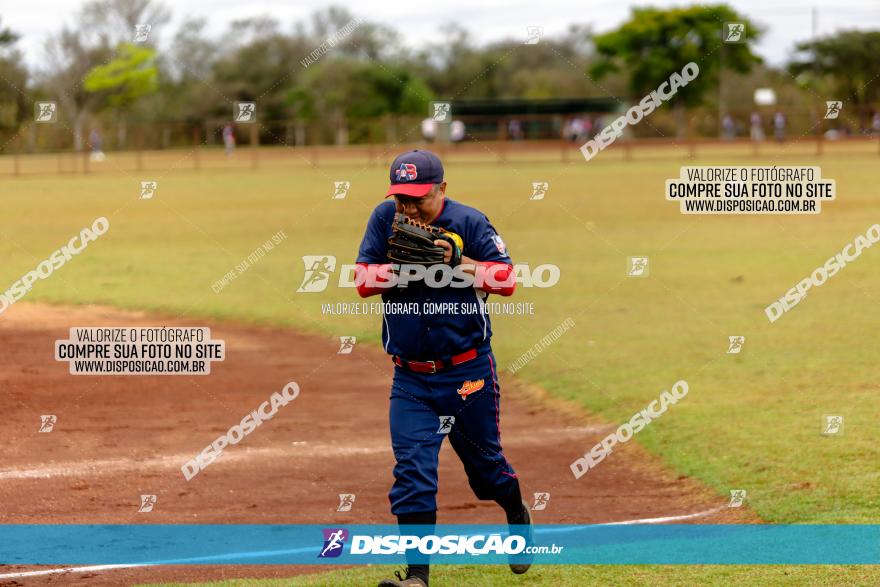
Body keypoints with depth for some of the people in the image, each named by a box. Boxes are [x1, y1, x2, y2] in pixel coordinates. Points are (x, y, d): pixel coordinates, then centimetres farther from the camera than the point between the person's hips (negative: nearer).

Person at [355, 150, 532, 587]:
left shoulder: (470, 223, -8)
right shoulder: (385, 219, 0)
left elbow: (507, 279, -15)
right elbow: (362, 278, -5)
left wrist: (457, 262, -27)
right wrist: (403, 267, -21)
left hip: (469, 372, -2)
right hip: (411, 378, 2)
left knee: (484, 460, 15)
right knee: (412, 470, -9)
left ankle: (518, 517, 46)